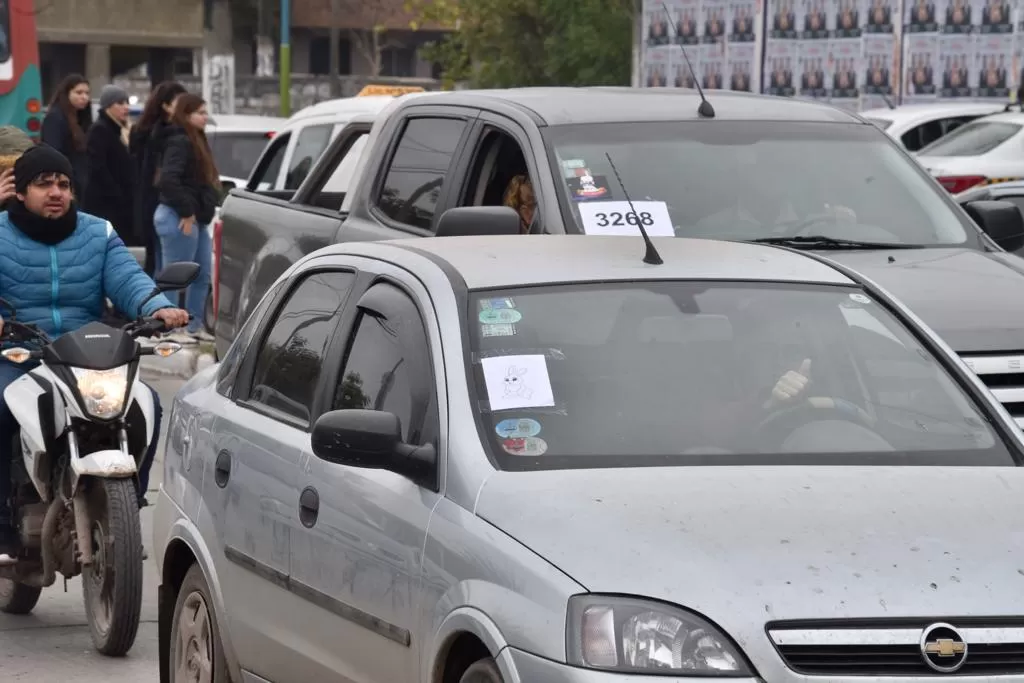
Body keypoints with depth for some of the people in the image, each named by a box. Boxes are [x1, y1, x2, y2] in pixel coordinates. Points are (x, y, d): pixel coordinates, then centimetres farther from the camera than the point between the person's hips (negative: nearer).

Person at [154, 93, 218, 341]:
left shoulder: (195, 141, 18)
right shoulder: (180, 142, -14)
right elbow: (168, 180, -26)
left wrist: (202, 212, 13)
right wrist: (186, 212, -20)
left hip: (196, 219, 10)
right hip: (180, 219, -10)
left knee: (202, 276, 14)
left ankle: (195, 326, 22)